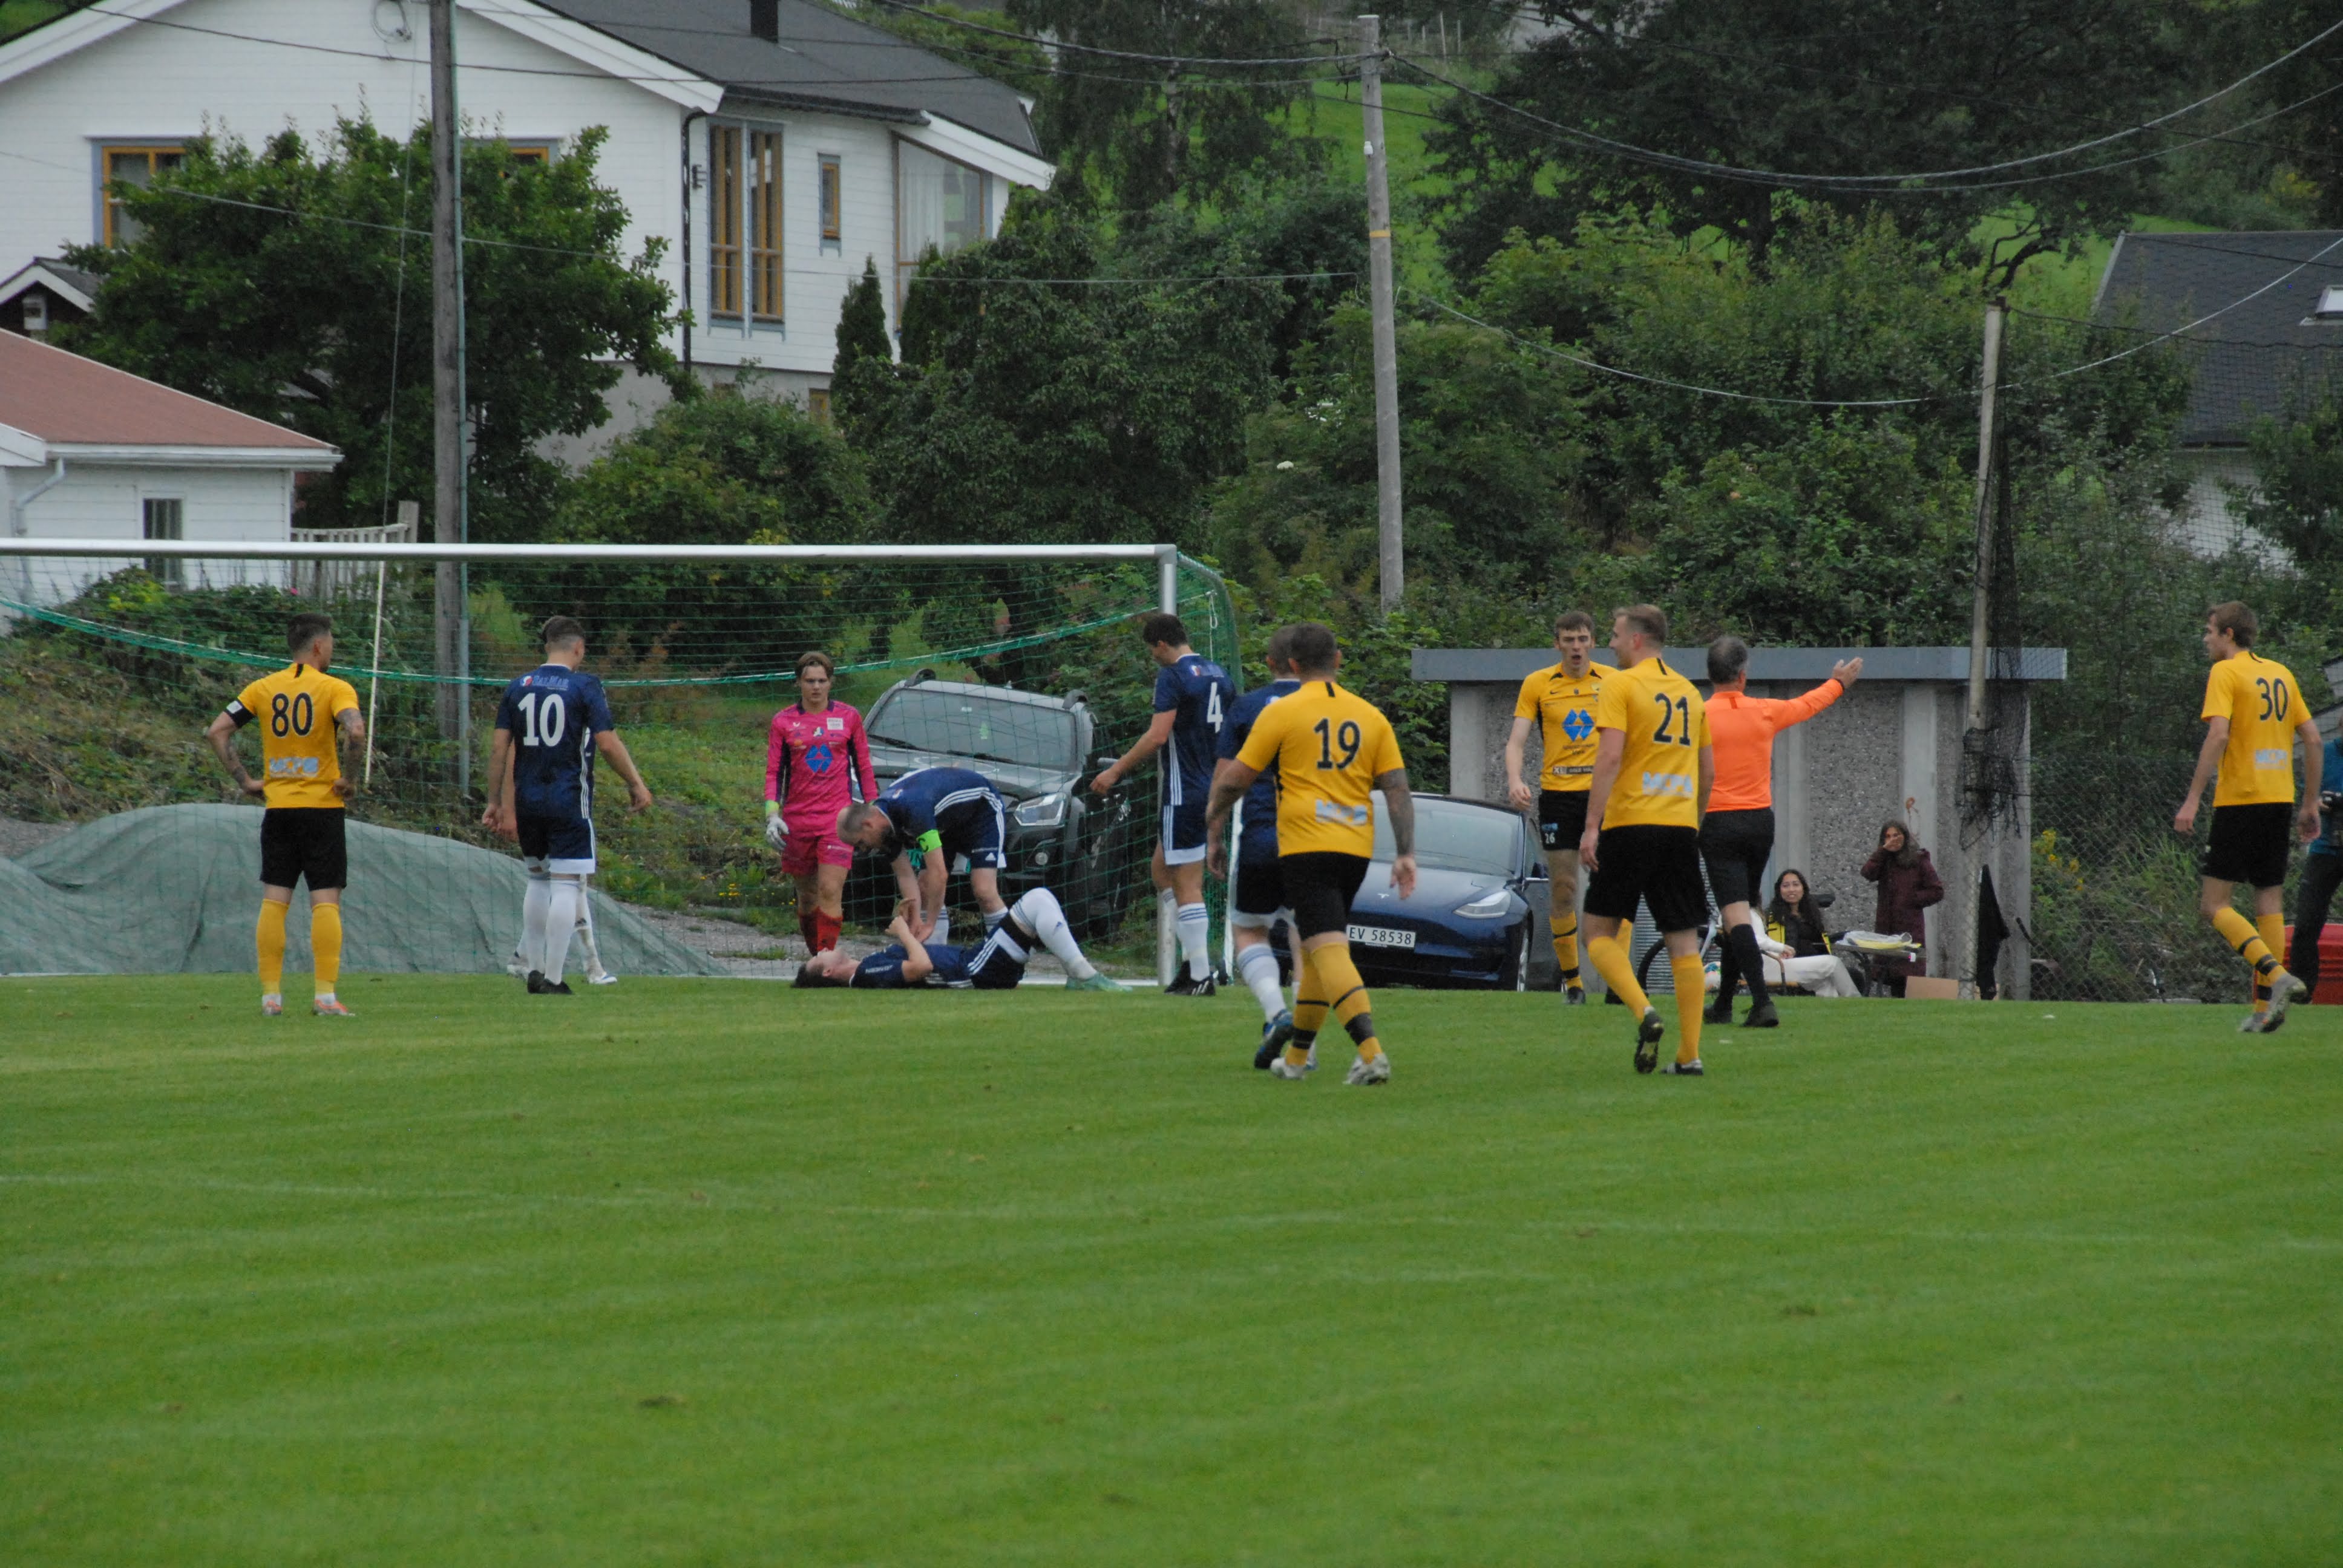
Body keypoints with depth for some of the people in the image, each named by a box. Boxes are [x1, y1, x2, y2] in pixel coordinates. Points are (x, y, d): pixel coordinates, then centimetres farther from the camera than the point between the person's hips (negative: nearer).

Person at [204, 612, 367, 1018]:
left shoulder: (263, 689, 7)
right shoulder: (334, 689, -6)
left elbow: (216, 732, 3)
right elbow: (355, 731, -24)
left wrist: (244, 780, 7)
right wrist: (348, 778, -10)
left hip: (277, 807, 4)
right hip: (322, 806, -4)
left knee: (273, 902, 6)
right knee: (325, 902, -2)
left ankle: (271, 995, 3)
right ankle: (325, 996, -8)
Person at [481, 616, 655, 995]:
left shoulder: (518, 687, 7)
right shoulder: (584, 686, -6)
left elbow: (499, 747, 6)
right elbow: (608, 743, -12)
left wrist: (496, 802, 12)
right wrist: (636, 784, -1)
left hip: (526, 802, 5)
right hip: (569, 800, -5)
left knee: (538, 880, 20)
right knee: (566, 885, -3)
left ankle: (534, 968, 18)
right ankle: (552, 977, -7)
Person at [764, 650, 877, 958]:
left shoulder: (848, 718, 6)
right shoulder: (784, 722, 5)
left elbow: (863, 768, 12)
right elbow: (773, 772, 5)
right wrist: (772, 814, -8)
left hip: (838, 817, -1)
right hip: (798, 821, 1)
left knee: (831, 890, -15)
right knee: (807, 895, 7)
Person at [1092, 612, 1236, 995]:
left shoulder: (1173, 677, -12)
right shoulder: (1219, 676, 13)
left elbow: (1158, 735, -21)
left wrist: (1116, 771, -15)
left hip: (1185, 792, -9)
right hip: (1215, 789, 9)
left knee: (1187, 887, -5)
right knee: (1162, 871, 19)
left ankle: (1200, 977, -7)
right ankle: (1193, 960, 13)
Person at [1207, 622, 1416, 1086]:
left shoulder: (1282, 713, -3)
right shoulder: (1370, 716, 9)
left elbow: (1235, 778, 1)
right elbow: (1398, 790, 5)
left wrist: (1215, 815, 21)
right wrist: (1405, 854, 6)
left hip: (1305, 846, -5)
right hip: (1356, 848, 5)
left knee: (1328, 949, -13)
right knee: (1319, 949, 18)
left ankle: (1371, 1052, -29)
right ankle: (1297, 1057, 27)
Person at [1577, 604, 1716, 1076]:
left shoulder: (1621, 687, -4)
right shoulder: (1689, 692, 15)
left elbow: (1610, 758, -14)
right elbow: (1708, 772, 18)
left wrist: (1592, 826, -15)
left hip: (1630, 825, -5)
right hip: (1680, 827, 5)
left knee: (1600, 932, 4)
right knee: (1683, 940, 5)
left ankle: (1643, 1011, -19)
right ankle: (1689, 1054, 1)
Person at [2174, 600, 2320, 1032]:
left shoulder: (2225, 673, -5)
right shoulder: (2281, 674, 15)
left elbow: (2218, 736, -17)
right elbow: (2313, 740, 14)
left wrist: (2192, 801, -17)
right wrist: (2310, 804, 20)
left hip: (2240, 799, -7)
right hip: (2278, 801, 7)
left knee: (2213, 903, -4)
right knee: (2269, 903, 9)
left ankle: (2277, 975, -21)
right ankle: (2266, 1006, 5)